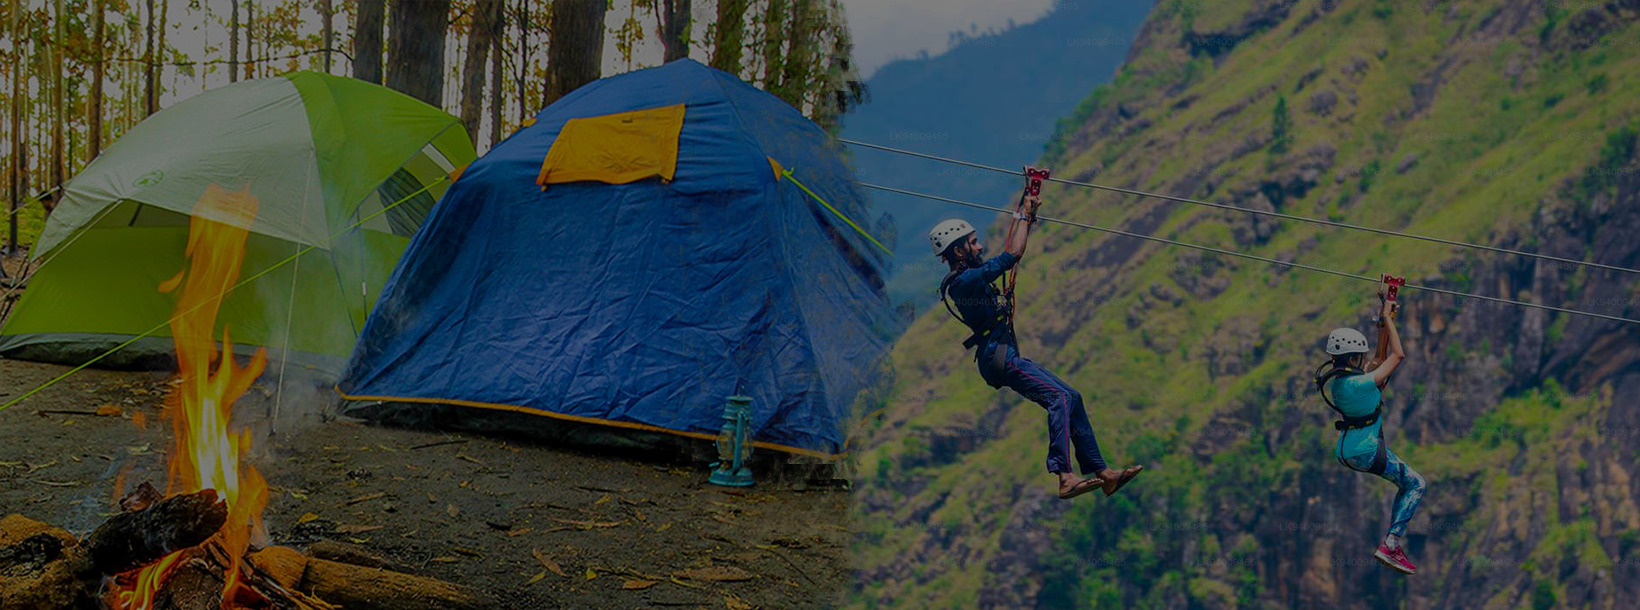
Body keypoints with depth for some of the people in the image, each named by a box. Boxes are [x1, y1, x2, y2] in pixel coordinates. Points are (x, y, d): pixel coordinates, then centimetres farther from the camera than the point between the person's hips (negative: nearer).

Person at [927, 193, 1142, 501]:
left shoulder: (969, 277, 18)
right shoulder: (964, 280, -14)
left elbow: (1009, 253, 30)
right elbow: (1013, 254, -17)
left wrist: (1027, 216, 26)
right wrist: (1025, 216, -4)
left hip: (1006, 357, 11)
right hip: (999, 357, -11)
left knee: (1072, 398, 7)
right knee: (1060, 398, -25)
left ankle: (1102, 473, 7)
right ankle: (1063, 478, -35)